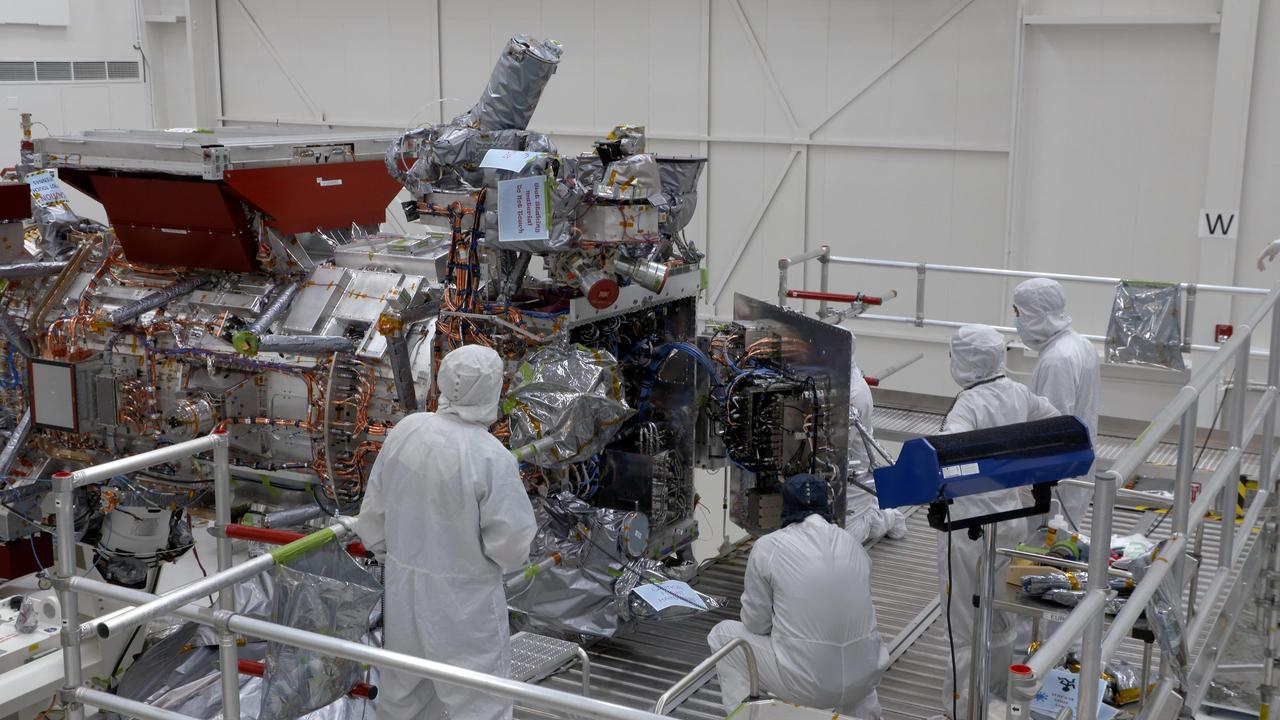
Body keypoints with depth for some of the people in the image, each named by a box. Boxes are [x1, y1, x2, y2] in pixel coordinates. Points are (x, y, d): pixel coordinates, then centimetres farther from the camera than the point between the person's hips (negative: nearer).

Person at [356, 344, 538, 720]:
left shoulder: (405, 431, -8)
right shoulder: (491, 457, -25)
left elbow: (374, 509, 3)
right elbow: (512, 544, -19)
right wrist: (513, 556, 4)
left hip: (403, 588, 6)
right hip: (462, 602, -6)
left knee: (403, 690, 25)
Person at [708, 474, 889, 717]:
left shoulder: (767, 547, -6)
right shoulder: (852, 545, 6)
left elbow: (756, 624, 0)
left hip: (805, 684, -4)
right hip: (864, 678, 4)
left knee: (722, 634, 19)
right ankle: (864, 711, 28)